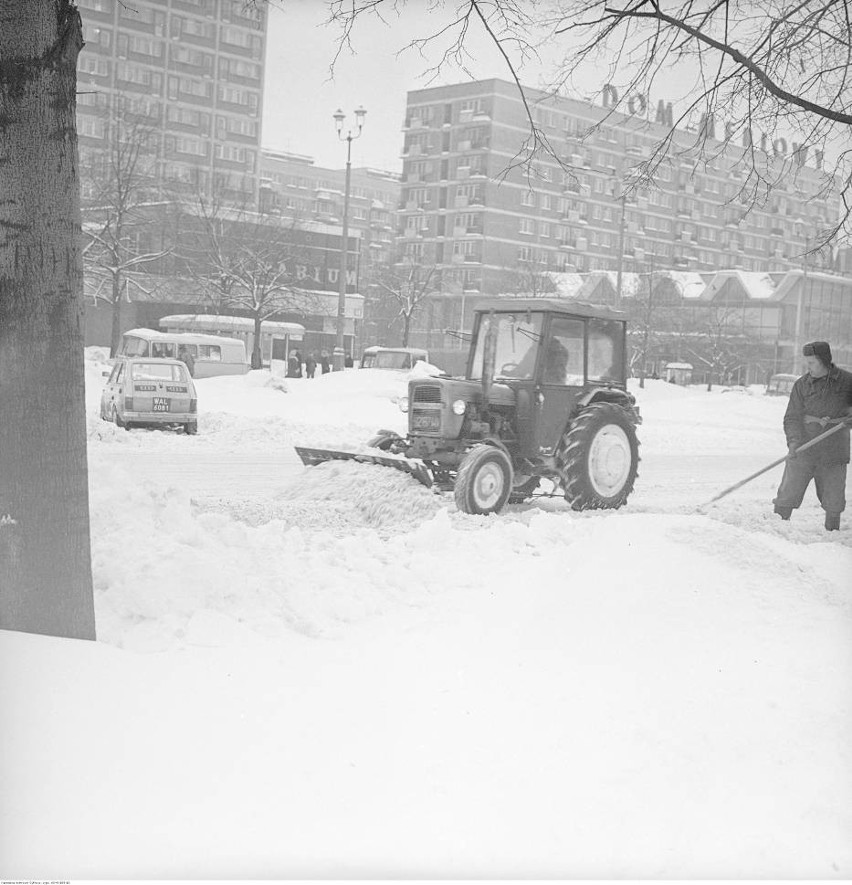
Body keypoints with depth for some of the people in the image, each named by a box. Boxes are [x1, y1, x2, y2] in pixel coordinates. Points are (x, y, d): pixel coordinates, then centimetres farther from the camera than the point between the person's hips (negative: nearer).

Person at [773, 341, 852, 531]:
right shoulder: (801, 385, 1)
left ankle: (833, 531, 24)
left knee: (833, 502, 7)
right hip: (803, 450, 0)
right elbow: (792, 417, -2)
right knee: (788, 495, -1)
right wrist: (794, 441, -19)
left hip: (834, 454, 0)